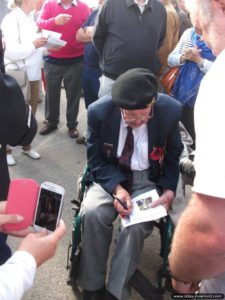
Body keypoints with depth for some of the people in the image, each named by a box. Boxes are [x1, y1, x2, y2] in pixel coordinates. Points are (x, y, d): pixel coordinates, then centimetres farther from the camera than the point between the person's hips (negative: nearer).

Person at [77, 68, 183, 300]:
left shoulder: (171, 110, -17)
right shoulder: (99, 111, -18)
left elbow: (174, 156, 0)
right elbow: (96, 160, -8)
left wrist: (169, 191, -14)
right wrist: (116, 187, -25)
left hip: (149, 179, 0)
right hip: (110, 175, 1)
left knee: (138, 224, -28)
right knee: (91, 213, -27)